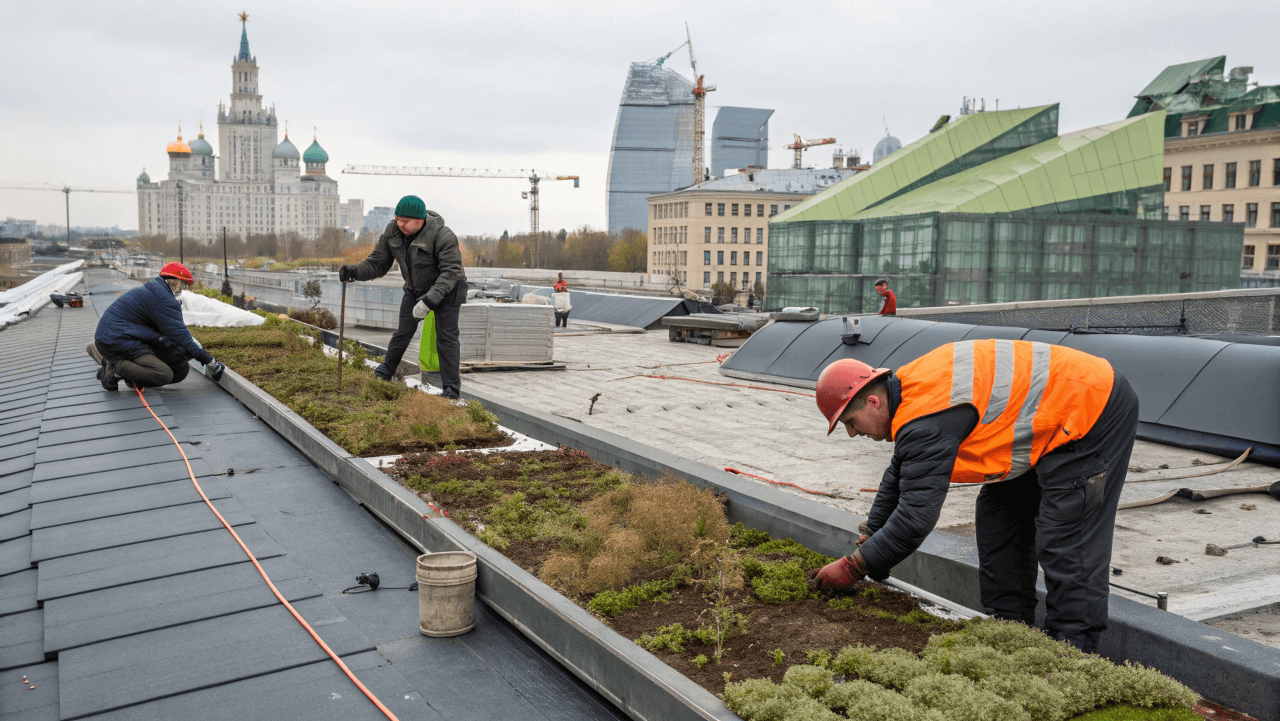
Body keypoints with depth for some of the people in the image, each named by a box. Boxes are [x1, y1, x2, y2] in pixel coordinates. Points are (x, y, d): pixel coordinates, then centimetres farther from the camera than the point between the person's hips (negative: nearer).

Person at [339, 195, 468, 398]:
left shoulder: (443, 236, -31)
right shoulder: (393, 232, -12)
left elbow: (450, 271, -34)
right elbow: (377, 262, -6)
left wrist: (429, 300, -43)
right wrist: (354, 272, -26)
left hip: (446, 290, -5)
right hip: (415, 290, 5)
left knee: (446, 337, -7)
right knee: (403, 331, 12)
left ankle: (451, 389, 2)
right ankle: (386, 372, 32)